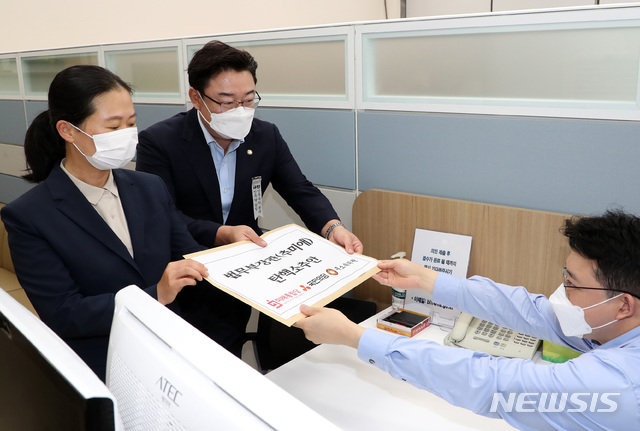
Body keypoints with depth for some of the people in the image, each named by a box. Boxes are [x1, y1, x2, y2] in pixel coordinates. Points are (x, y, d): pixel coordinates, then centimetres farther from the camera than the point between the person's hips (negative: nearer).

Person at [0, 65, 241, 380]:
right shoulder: (27, 217, -7)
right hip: (104, 367, -4)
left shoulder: (151, 188, 8)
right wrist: (155, 295, -22)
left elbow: (191, 257, 7)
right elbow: (62, 314, -11)